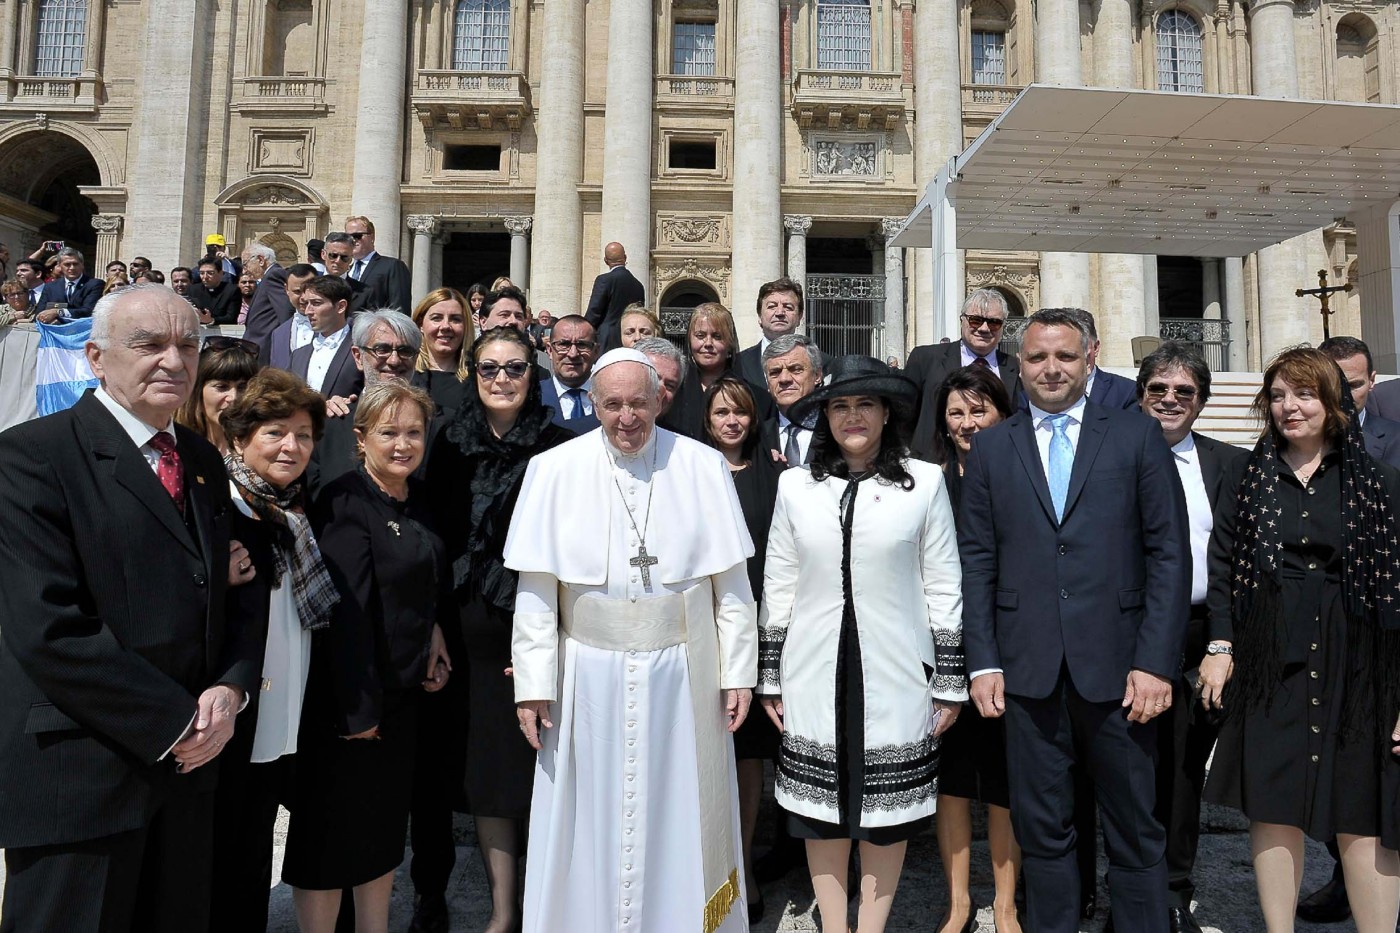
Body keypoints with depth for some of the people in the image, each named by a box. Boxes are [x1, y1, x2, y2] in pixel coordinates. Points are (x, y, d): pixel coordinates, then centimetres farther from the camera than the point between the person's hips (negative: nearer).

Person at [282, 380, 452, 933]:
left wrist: (432, 627, 0)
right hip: (348, 698, -8)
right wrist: (358, 707, -21)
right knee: (334, 829, 8)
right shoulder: (345, 504, -18)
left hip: (402, 690, 8)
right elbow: (345, 612, -22)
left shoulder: (415, 499, 6)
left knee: (385, 823, 20)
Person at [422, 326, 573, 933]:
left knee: (528, 763, 4)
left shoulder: (559, 449, -4)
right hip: (469, 629, 4)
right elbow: (436, 533, 10)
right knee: (483, 768, 9)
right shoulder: (451, 444, 7)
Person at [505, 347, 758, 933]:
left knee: (681, 816, 13)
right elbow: (536, 590, -3)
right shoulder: (555, 470, -4)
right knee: (592, 818, 12)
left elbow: (731, 583, 0)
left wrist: (738, 672, 0)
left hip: (682, 672, 1)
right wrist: (533, 684, -6)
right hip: (590, 677, 0)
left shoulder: (703, 467, -2)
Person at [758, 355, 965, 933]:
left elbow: (943, 588, 0)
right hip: (815, 675, 2)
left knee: (887, 809, 10)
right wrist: (770, 678, 7)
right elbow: (778, 588, 5)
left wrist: (950, 683, 2)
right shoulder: (795, 485, 2)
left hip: (895, 676, -1)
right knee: (821, 806, 11)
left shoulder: (925, 481, -3)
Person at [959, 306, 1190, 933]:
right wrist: (983, 662, -1)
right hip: (1028, 668, 1)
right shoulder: (991, 447, 8)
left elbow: (1170, 552, 0)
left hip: (1117, 667, -1)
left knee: (1136, 830, 12)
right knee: (1042, 829, 12)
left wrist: (1156, 661, -8)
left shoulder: (1137, 435, 4)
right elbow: (977, 561, 6)